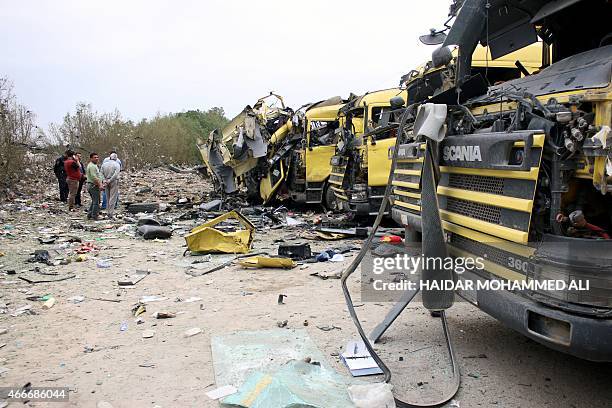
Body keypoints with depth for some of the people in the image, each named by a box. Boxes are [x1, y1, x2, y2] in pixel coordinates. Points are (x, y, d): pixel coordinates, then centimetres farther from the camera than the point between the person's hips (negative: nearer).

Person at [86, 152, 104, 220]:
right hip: (94, 186, -11)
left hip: (91, 185, 11)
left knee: (94, 201, 18)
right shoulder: (92, 166, -16)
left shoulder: (94, 165, 18)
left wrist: (100, 183, 18)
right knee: (96, 202, -5)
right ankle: (94, 216, -1)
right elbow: (94, 177, -24)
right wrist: (99, 185, -22)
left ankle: (89, 215, 23)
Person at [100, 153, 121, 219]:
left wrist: (105, 180, -5)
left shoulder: (104, 164, 6)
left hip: (106, 182, 5)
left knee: (108, 198, 15)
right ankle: (111, 213, -5)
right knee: (113, 198, -2)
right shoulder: (116, 164, -8)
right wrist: (109, 181, -14)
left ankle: (109, 211, 20)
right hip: (114, 182, -5)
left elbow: (101, 173, -1)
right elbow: (116, 174, -18)